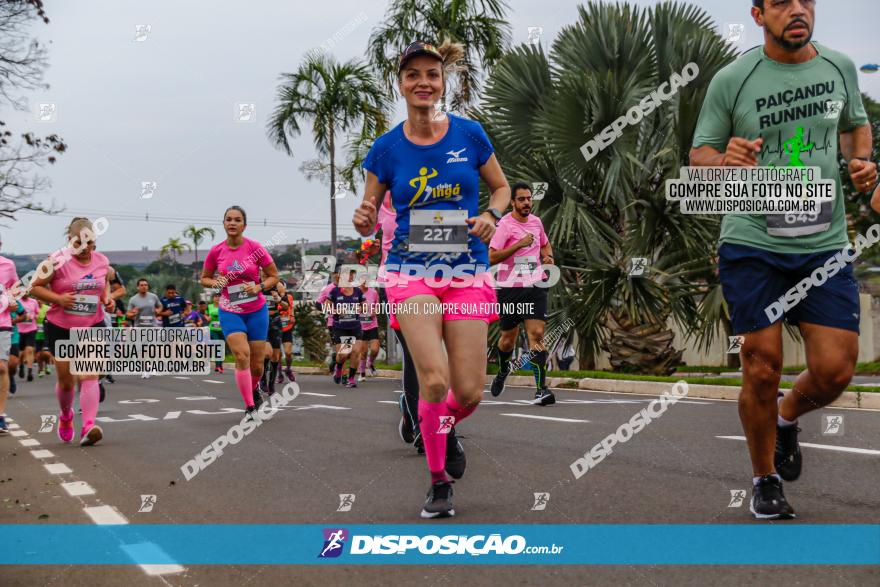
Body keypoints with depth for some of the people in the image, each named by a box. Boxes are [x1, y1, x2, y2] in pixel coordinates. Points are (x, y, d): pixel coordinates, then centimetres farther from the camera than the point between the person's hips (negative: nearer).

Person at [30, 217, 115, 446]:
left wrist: (107, 298, 2)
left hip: (92, 327, 2)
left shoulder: (102, 261, 1)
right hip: (60, 328, -1)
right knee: (65, 380, 9)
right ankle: (66, 416, 39)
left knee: (89, 376, -15)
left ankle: (88, 427, -25)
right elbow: (35, 287, -7)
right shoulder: (58, 261, -12)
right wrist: (58, 299, -21)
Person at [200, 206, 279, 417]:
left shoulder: (255, 248, -8)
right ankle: (250, 407, -10)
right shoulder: (216, 251, -4)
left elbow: (274, 276, 0)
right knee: (242, 356, -18)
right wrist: (215, 283, -11)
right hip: (230, 312, 0)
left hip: (256, 311, 0)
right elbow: (204, 278, 10)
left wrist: (259, 287, -18)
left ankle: (253, 391, 38)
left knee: (256, 364, 5)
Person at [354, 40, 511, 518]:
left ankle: (447, 428, 35)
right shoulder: (386, 148, 0)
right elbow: (370, 215, 8)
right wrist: (364, 220, -16)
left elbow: (501, 187, 13)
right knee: (434, 380, -18)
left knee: (469, 392, -4)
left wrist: (490, 216, -8)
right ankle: (439, 483, 5)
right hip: (411, 272, -1)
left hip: (468, 274, 1)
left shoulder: (469, 134, 0)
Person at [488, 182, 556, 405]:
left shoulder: (536, 221, 10)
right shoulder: (504, 224, -8)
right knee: (508, 339, 8)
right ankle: (503, 370, 42)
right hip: (510, 287, -3)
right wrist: (519, 244, -22)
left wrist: (548, 257, 8)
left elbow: (545, 244, 30)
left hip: (535, 286, 3)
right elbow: (492, 257, -17)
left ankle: (541, 390, -15)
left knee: (536, 334, -12)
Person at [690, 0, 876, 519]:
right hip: (752, 246, -3)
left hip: (824, 244, 3)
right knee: (762, 368, -2)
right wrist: (726, 159, -20)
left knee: (835, 369, -5)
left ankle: (788, 417, 31)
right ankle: (765, 480, 21)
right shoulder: (732, 80, -5)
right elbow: (699, 155, 2)